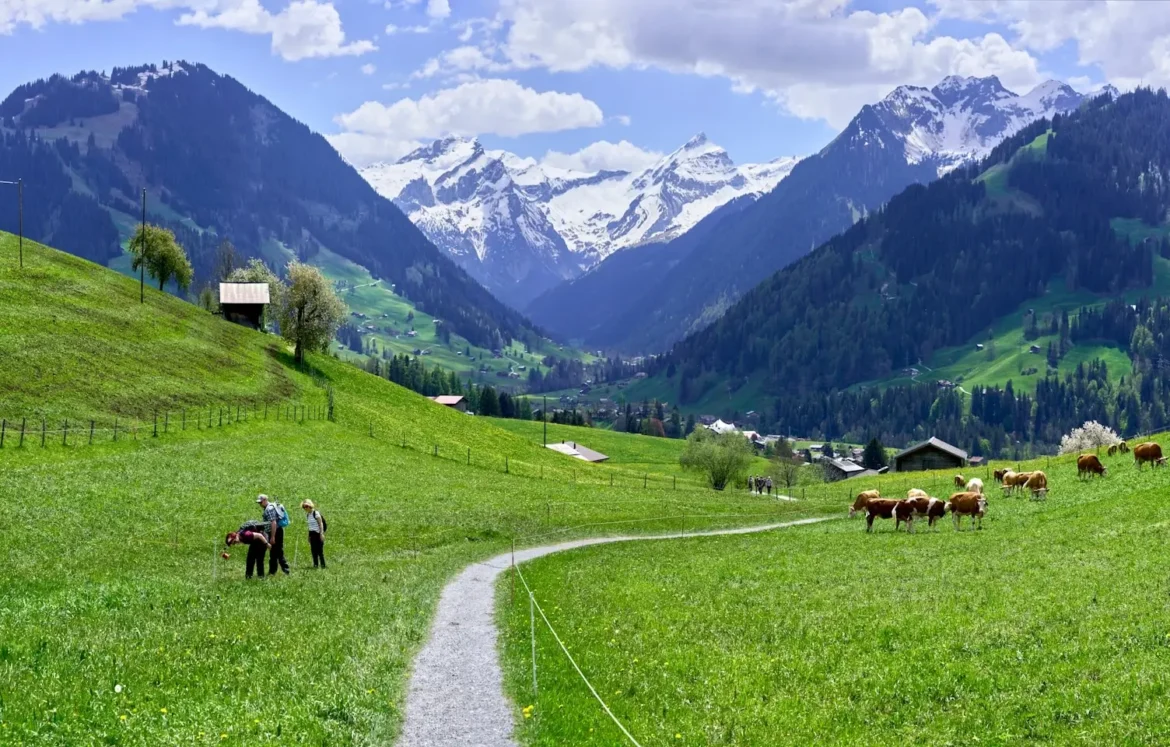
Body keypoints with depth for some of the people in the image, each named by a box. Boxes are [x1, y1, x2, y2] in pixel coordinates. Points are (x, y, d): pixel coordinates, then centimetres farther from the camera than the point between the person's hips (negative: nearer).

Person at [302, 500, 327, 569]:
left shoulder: (316, 513, -10)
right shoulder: (307, 515, 11)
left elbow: (321, 523, -11)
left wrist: (322, 533, -16)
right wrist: (309, 536, 15)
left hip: (317, 533, -7)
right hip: (311, 533, 7)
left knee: (320, 550, -7)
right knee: (313, 550, 4)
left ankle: (323, 566, -5)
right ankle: (315, 565, 8)